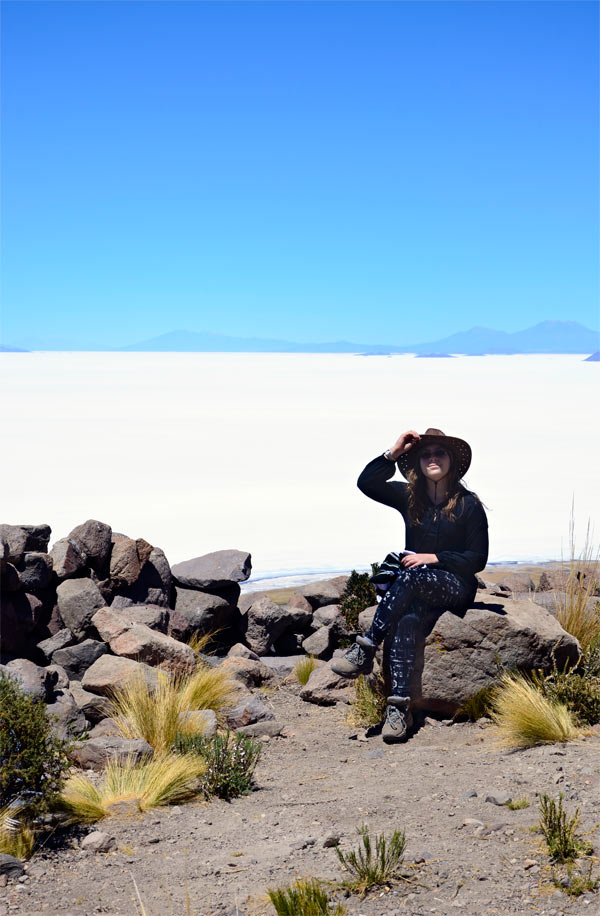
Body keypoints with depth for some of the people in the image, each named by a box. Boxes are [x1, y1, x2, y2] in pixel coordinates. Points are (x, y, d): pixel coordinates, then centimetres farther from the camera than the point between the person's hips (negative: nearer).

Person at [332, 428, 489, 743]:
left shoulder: (469, 505, -1)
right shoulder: (409, 497, 9)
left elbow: (477, 559, -3)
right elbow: (365, 483, -3)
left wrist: (433, 558, -13)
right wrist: (394, 453, -8)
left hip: (455, 585, -3)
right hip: (414, 587, 3)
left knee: (411, 576, -36)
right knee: (406, 619, -33)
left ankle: (365, 651, -35)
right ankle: (399, 706, -43)